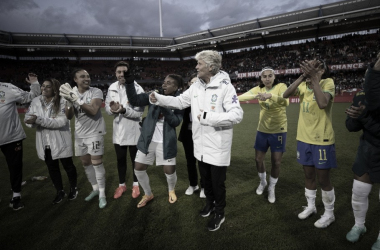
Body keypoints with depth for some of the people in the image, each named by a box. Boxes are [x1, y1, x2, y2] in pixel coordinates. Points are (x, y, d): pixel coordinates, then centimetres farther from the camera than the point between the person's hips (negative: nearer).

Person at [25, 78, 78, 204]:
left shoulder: (62, 102, -15)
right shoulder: (36, 101, 1)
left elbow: (61, 121, -24)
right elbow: (28, 118, 2)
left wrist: (38, 119, -28)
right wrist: (32, 121, -22)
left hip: (60, 141, -5)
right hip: (44, 142, 5)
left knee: (68, 165, 11)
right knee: (52, 168, 17)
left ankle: (73, 188, 34)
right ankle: (60, 191, 35)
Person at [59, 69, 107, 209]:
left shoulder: (96, 92, -10)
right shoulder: (71, 93, 5)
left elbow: (93, 111, -24)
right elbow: (69, 117, -1)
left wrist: (76, 99, -29)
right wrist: (69, 102, -19)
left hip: (94, 133, -6)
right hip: (80, 134, 6)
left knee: (97, 163, -6)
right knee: (85, 163, 13)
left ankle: (102, 194, 7)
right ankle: (95, 189, 31)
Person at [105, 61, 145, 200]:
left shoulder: (137, 89, -13)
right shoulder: (112, 88, 4)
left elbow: (139, 112, -18)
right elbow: (107, 107, 3)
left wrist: (124, 110, -32)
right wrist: (112, 109, -20)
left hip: (133, 130, -4)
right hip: (118, 130, 4)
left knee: (135, 159, 12)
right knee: (120, 159, 17)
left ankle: (135, 184, 33)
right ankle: (121, 185, 37)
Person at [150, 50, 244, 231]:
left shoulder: (225, 87, -18)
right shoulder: (196, 86, 3)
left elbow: (237, 115, -25)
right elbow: (180, 101, 11)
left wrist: (208, 117, -26)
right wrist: (158, 99, -1)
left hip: (218, 147, -6)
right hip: (201, 145, 6)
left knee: (217, 182, 11)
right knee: (205, 179, 24)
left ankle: (220, 213, 35)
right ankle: (209, 202, 50)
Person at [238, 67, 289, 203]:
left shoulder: (281, 86, -11)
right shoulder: (259, 89, -1)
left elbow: (286, 101, -33)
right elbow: (242, 96, -17)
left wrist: (270, 95, -50)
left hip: (278, 131, -3)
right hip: (262, 130, 3)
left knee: (276, 163, 3)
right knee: (258, 159, 12)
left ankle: (271, 188, 28)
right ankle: (262, 182, 40)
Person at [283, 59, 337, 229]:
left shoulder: (328, 82, -11)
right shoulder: (304, 84, 4)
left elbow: (323, 103, -30)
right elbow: (285, 95, -13)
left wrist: (314, 78, -28)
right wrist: (303, 77, -20)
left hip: (322, 140, -5)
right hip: (304, 138, 5)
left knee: (323, 179, 6)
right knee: (309, 175, 17)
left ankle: (329, 214, 27)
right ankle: (310, 207, 36)